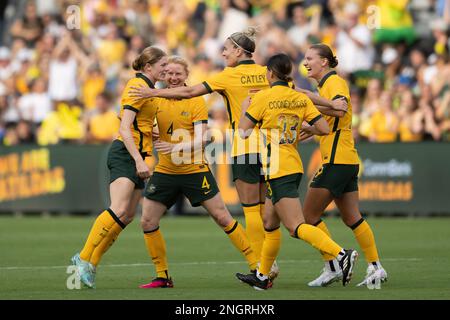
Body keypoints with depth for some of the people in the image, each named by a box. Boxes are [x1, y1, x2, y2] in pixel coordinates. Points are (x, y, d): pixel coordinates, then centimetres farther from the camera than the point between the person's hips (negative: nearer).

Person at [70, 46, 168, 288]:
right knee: (119, 210, -23)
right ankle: (84, 258, -20)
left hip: (135, 155, 10)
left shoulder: (147, 87, 19)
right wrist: (139, 160, -24)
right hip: (125, 153, -10)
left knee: (127, 216, 2)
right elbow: (124, 128, -18)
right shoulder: (137, 86, -11)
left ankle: (91, 262, 5)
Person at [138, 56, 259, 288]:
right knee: (147, 222, -3)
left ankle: (257, 265, 6)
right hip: (165, 171, 4)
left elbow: (200, 140, -17)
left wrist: (175, 148, -33)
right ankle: (162, 276, 10)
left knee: (222, 218, -2)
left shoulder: (196, 101, -9)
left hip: (195, 171, -4)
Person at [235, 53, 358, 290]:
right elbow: (324, 129, 2)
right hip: (294, 166, 8)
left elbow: (243, 131, -6)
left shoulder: (263, 98, -10)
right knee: (269, 222, 20)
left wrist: (244, 108, 11)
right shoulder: (301, 99, 6)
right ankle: (262, 277, 29)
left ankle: (341, 254, -29)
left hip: (278, 171, -8)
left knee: (296, 227, -12)